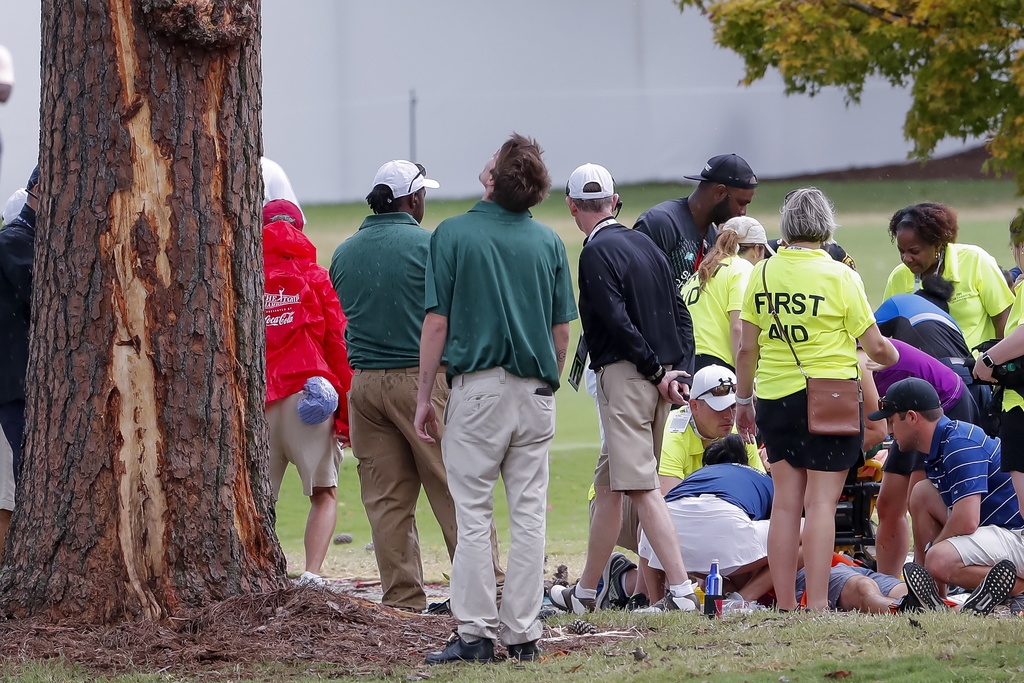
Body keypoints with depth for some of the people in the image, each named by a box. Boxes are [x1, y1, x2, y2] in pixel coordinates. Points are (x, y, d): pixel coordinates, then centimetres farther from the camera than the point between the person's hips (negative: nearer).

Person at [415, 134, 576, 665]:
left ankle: (476, 633, -3)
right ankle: (522, 632, 6)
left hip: (477, 387, -3)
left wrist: (424, 397, -1)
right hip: (536, 392, 3)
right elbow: (562, 331, 8)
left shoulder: (453, 235, -6)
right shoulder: (548, 242, 5)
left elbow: (437, 323, -7)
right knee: (529, 516, 6)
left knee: (473, 516, 0)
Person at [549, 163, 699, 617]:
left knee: (640, 485, -11)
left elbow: (618, 322, -18)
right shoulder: (644, 243, 15)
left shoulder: (597, 253, -10)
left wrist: (655, 371, -9)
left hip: (625, 374, -9)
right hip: (657, 377, 9)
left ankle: (681, 589, -20)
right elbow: (678, 313, 11)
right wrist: (678, 370, 2)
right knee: (609, 482, 14)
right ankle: (586, 591, 19)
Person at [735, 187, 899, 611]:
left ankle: (785, 605, 8)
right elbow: (875, 346, -5)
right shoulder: (840, 277, -8)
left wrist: (743, 400, 19)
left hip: (775, 397, 4)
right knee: (821, 502, -3)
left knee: (785, 501, 8)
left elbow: (747, 348, 7)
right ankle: (816, 604, -8)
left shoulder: (762, 274, 2)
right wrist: (892, 357, 18)